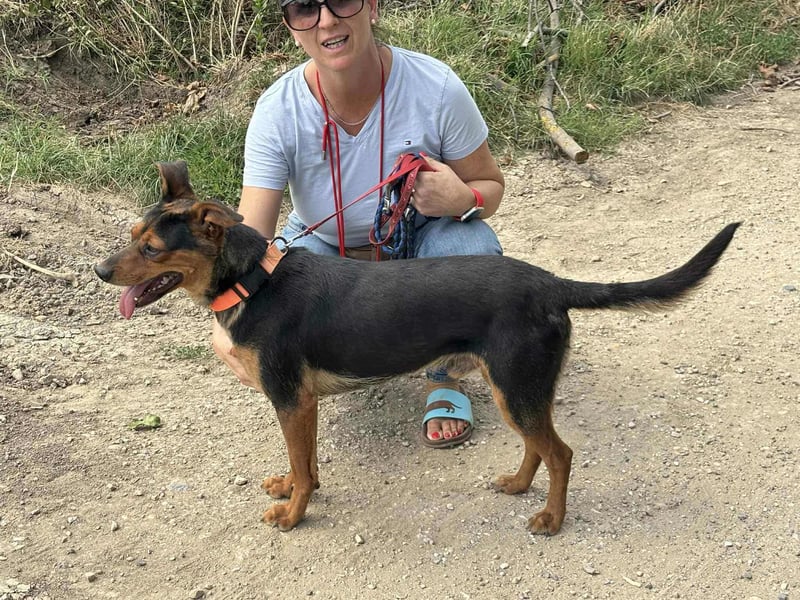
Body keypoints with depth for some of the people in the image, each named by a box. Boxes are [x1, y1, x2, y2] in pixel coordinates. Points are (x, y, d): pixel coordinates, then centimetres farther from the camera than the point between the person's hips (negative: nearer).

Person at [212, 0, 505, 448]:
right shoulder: (277, 112, -26)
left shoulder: (436, 87, -26)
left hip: (418, 248, 0)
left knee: (472, 245, -33)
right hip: (327, 254, 1)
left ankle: (445, 374, -1)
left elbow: (491, 187, -12)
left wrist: (463, 200, -38)